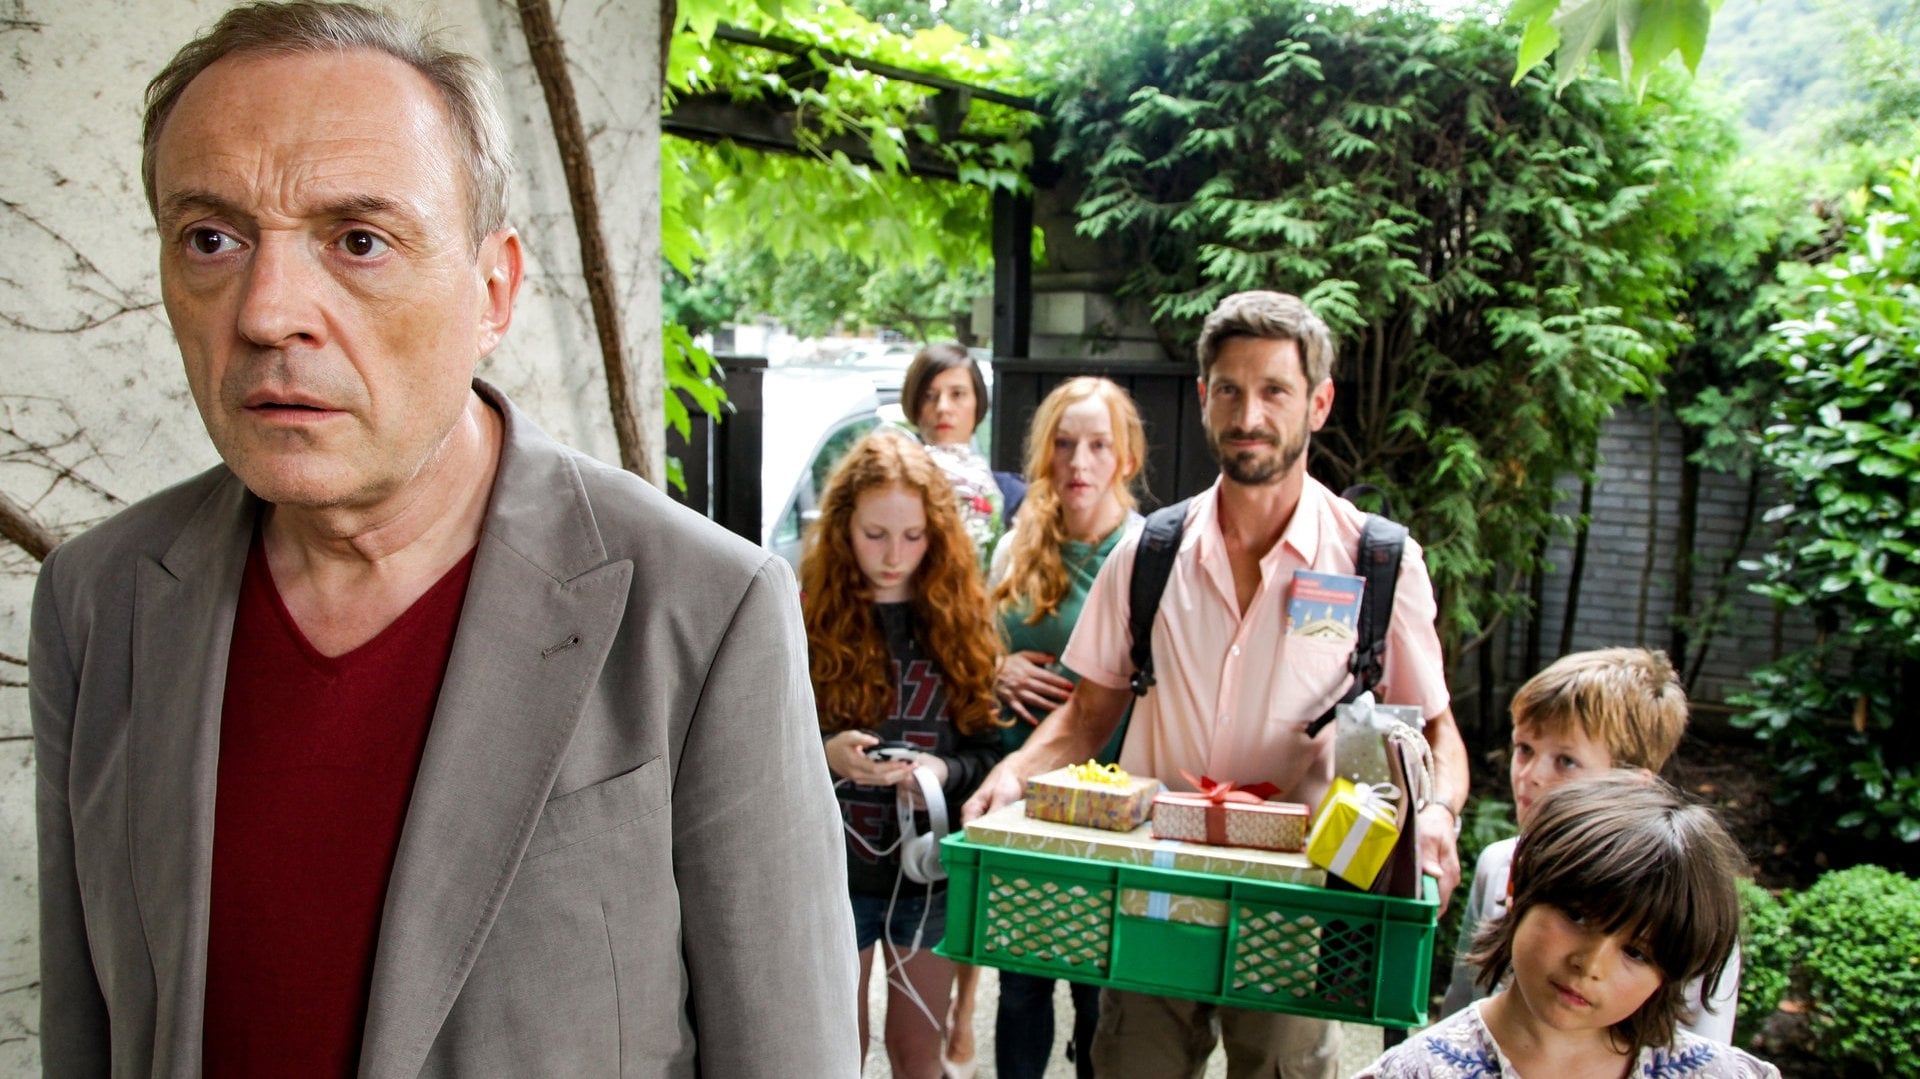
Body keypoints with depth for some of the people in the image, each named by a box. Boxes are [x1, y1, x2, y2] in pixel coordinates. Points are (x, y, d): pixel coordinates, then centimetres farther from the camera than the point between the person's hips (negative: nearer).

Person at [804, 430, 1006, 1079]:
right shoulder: (805, 617, -8)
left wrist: (945, 770, -18)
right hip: (830, 875, -2)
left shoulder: (960, 619, 0)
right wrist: (823, 755, -24)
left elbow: (988, 750, 2)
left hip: (934, 875, 2)